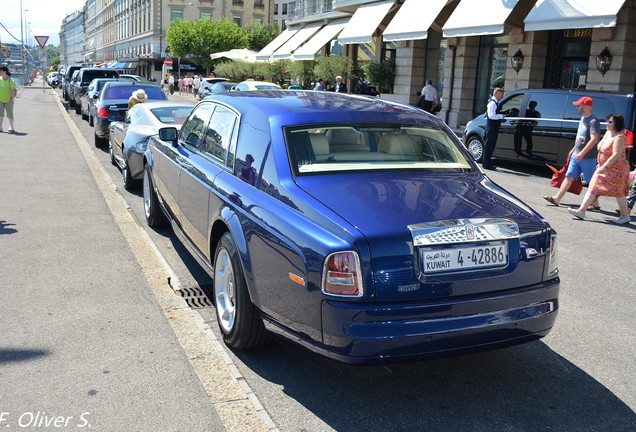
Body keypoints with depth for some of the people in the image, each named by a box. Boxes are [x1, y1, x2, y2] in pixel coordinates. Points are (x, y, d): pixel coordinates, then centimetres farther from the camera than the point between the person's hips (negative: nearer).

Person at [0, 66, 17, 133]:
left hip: (8, 100, -4)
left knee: (10, 114, 8)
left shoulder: (10, 80, -9)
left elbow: (13, 90, -13)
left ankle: (11, 127, 22)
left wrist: (11, 98, -23)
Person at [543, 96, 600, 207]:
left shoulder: (593, 121, -17)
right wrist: (574, 149, 23)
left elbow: (594, 139, -27)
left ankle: (595, 204, 13)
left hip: (588, 157, -8)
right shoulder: (583, 118, 12)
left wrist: (582, 153, -29)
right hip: (576, 155, 9)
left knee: (591, 181, 2)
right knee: (569, 177, 4)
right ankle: (556, 198, 3)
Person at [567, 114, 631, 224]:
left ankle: (625, 216, 14)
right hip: (604, 167, 9)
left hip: (616, 169, -9)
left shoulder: (619, 137, -18)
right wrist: (600, 163, 20)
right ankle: (581, 211, -3)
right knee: (593, 188, 1)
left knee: (618, 192, 0)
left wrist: (604, 167, -30)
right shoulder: (607, 133, 9)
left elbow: (616, 154, -25)